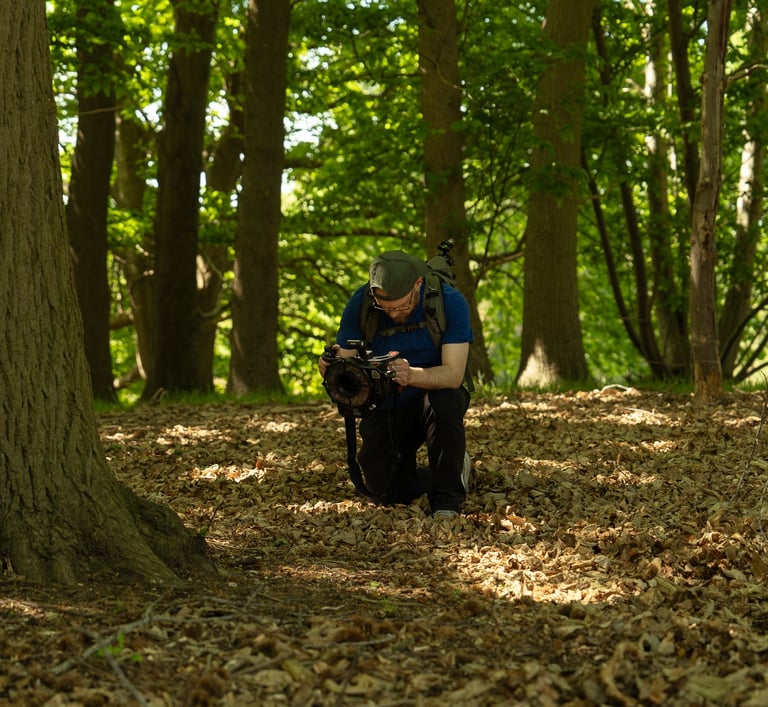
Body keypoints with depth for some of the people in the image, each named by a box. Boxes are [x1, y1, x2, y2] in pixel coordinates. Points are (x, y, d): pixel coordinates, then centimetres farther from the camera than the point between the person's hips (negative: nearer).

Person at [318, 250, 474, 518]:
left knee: (444, 403, -39)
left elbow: (453, 375, -30)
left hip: (435, 393, -3)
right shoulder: (360, 304, -17)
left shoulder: (450, 301, -24)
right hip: (385, 403, 3)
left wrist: (411, 376, -50)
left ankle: (447, 499, -18)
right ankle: (455, 473, 23)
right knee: (386, 492, -9)